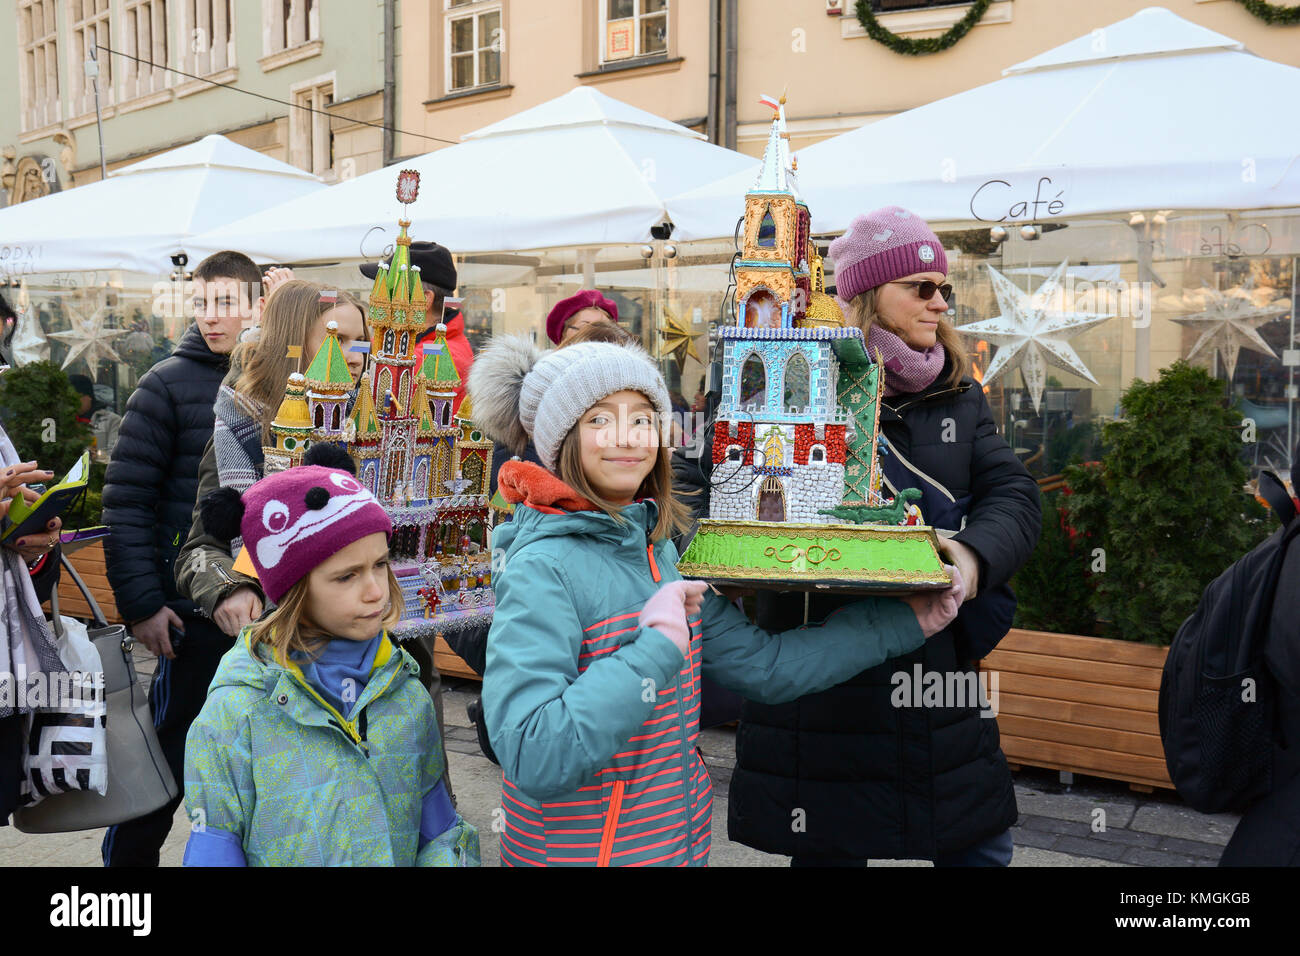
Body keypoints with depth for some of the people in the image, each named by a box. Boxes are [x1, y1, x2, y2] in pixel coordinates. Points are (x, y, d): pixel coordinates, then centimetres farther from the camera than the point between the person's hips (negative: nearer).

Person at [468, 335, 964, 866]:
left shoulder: (658, 552, 2)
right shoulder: (542, 568, -20)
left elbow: (766, 666, 6)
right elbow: (533, 761, -28)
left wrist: (904, 622, 8)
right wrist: (658, 646, -26)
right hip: (574, 850, -7)